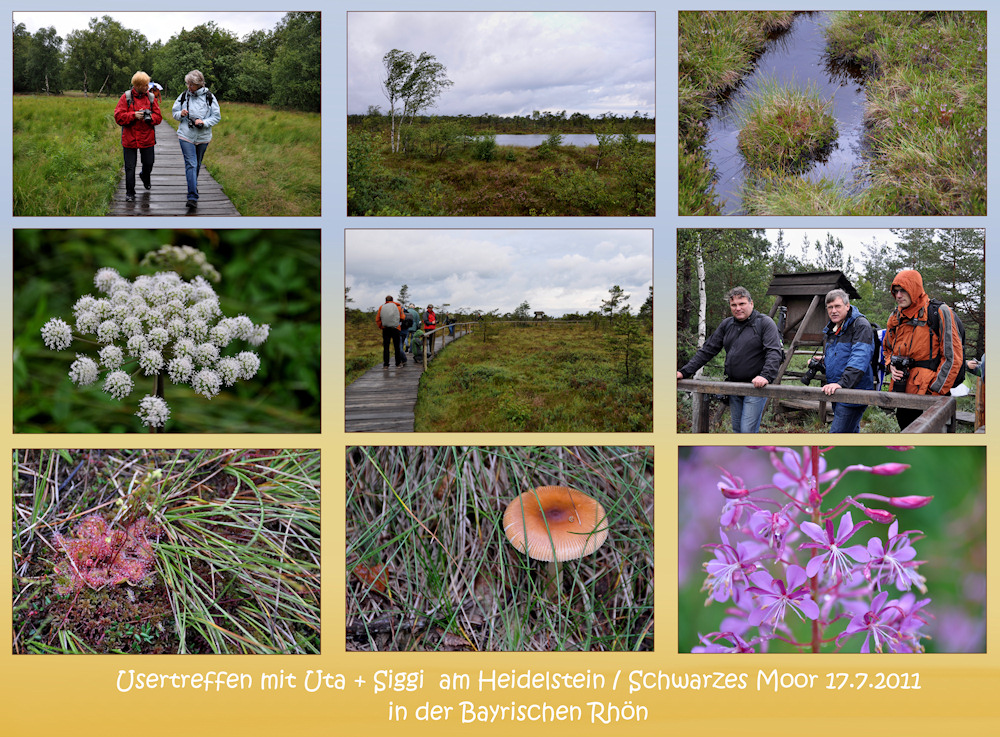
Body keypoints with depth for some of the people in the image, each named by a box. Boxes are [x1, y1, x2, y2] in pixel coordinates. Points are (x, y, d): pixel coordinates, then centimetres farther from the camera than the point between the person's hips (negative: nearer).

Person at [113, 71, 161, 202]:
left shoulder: (151, 97, 5)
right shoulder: (126, 97, -4)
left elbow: (158, 117, 5)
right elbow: (118, 116, -7)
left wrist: (151, 117, -16)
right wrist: (134, 115, -20)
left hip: (147, 138, 2)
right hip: (129, 139, -2)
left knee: (148, 163, 12)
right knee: (130, 167, 0)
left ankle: (145, 177, 47)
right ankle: (130, 193, 11)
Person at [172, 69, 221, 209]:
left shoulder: (209, 97, -2)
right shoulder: (184, 96, 3)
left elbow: (217, 116, 1)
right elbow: (174, 112, 13)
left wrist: (204, 122, -16)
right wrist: (180, 114, -11)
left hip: (202, 137, 1)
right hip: (186, 135, -1)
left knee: (197, 165, 16)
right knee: (190, 164, -12)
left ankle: (193, 186, 42)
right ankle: (192, 197, -18)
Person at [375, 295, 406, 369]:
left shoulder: (381, 307, 7)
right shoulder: (398, 307, 4)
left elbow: (377, 320, 6)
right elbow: (402, 318, 4)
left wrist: (381, 327, 14)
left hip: (385, 329, 1)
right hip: (395, 329, -1)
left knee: (386, 347, 3)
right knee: (396, 346, 7)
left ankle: (385, 364, -1)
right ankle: (398, 363, 11)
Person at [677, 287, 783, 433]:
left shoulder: (765, 323, -5)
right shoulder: (726, 325, 12)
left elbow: (774, 353, -15)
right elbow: (707, 350, 14)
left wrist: (766, 376, -31)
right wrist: (685, 372, 6)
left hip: (756, 387, -6)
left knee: (747, 430, -13)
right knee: (737, 429, 11)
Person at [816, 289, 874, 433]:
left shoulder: (861, 325, -13)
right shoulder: (830, 329, 16)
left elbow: (859, 359, -26)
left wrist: (842, 383, -36)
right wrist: (822, 361, 9)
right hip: (836, 394, 9)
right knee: (851, 432, 18)